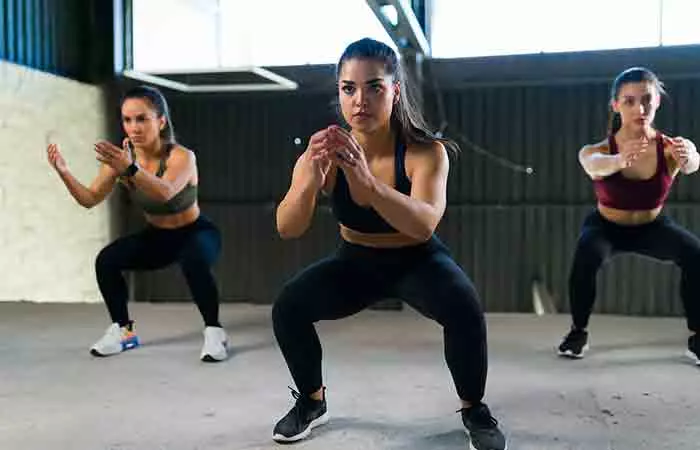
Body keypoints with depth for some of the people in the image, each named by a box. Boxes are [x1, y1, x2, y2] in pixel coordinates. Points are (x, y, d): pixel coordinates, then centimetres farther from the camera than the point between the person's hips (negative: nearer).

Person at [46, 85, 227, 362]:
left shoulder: (182, 157, -27)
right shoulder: (121, 156, -13)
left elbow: (165, 192, -48)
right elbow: (90, 199, -14)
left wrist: (130, 170, -65)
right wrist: (64, 172, -31)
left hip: (196, 233, -5)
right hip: (156, 237, 5)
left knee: (194, 263, -37)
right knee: (106, 261, -16)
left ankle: (214, 331, -16)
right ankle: (122, 331, 3)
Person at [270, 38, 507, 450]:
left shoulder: (426, 152, -25)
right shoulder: (324, 154, -18)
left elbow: (424, 226, -41)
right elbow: (287, 229, -28)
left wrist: (367, 181, -56)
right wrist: (311, 181, -48)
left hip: (417, 261, -2)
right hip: (356, 262, 3)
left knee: (465, 309, -31)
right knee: (287, 309, -19)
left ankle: (474, 408, -1)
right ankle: (312, 401, 10)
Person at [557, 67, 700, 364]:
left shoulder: (670, 147, -25)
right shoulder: (599, 150, -27)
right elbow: (594, 164, -51)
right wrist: (620, 160, -75)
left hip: (652, 226, 1)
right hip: (606, 226, -1)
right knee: (586, 257, -32)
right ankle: (578, 332, -9)